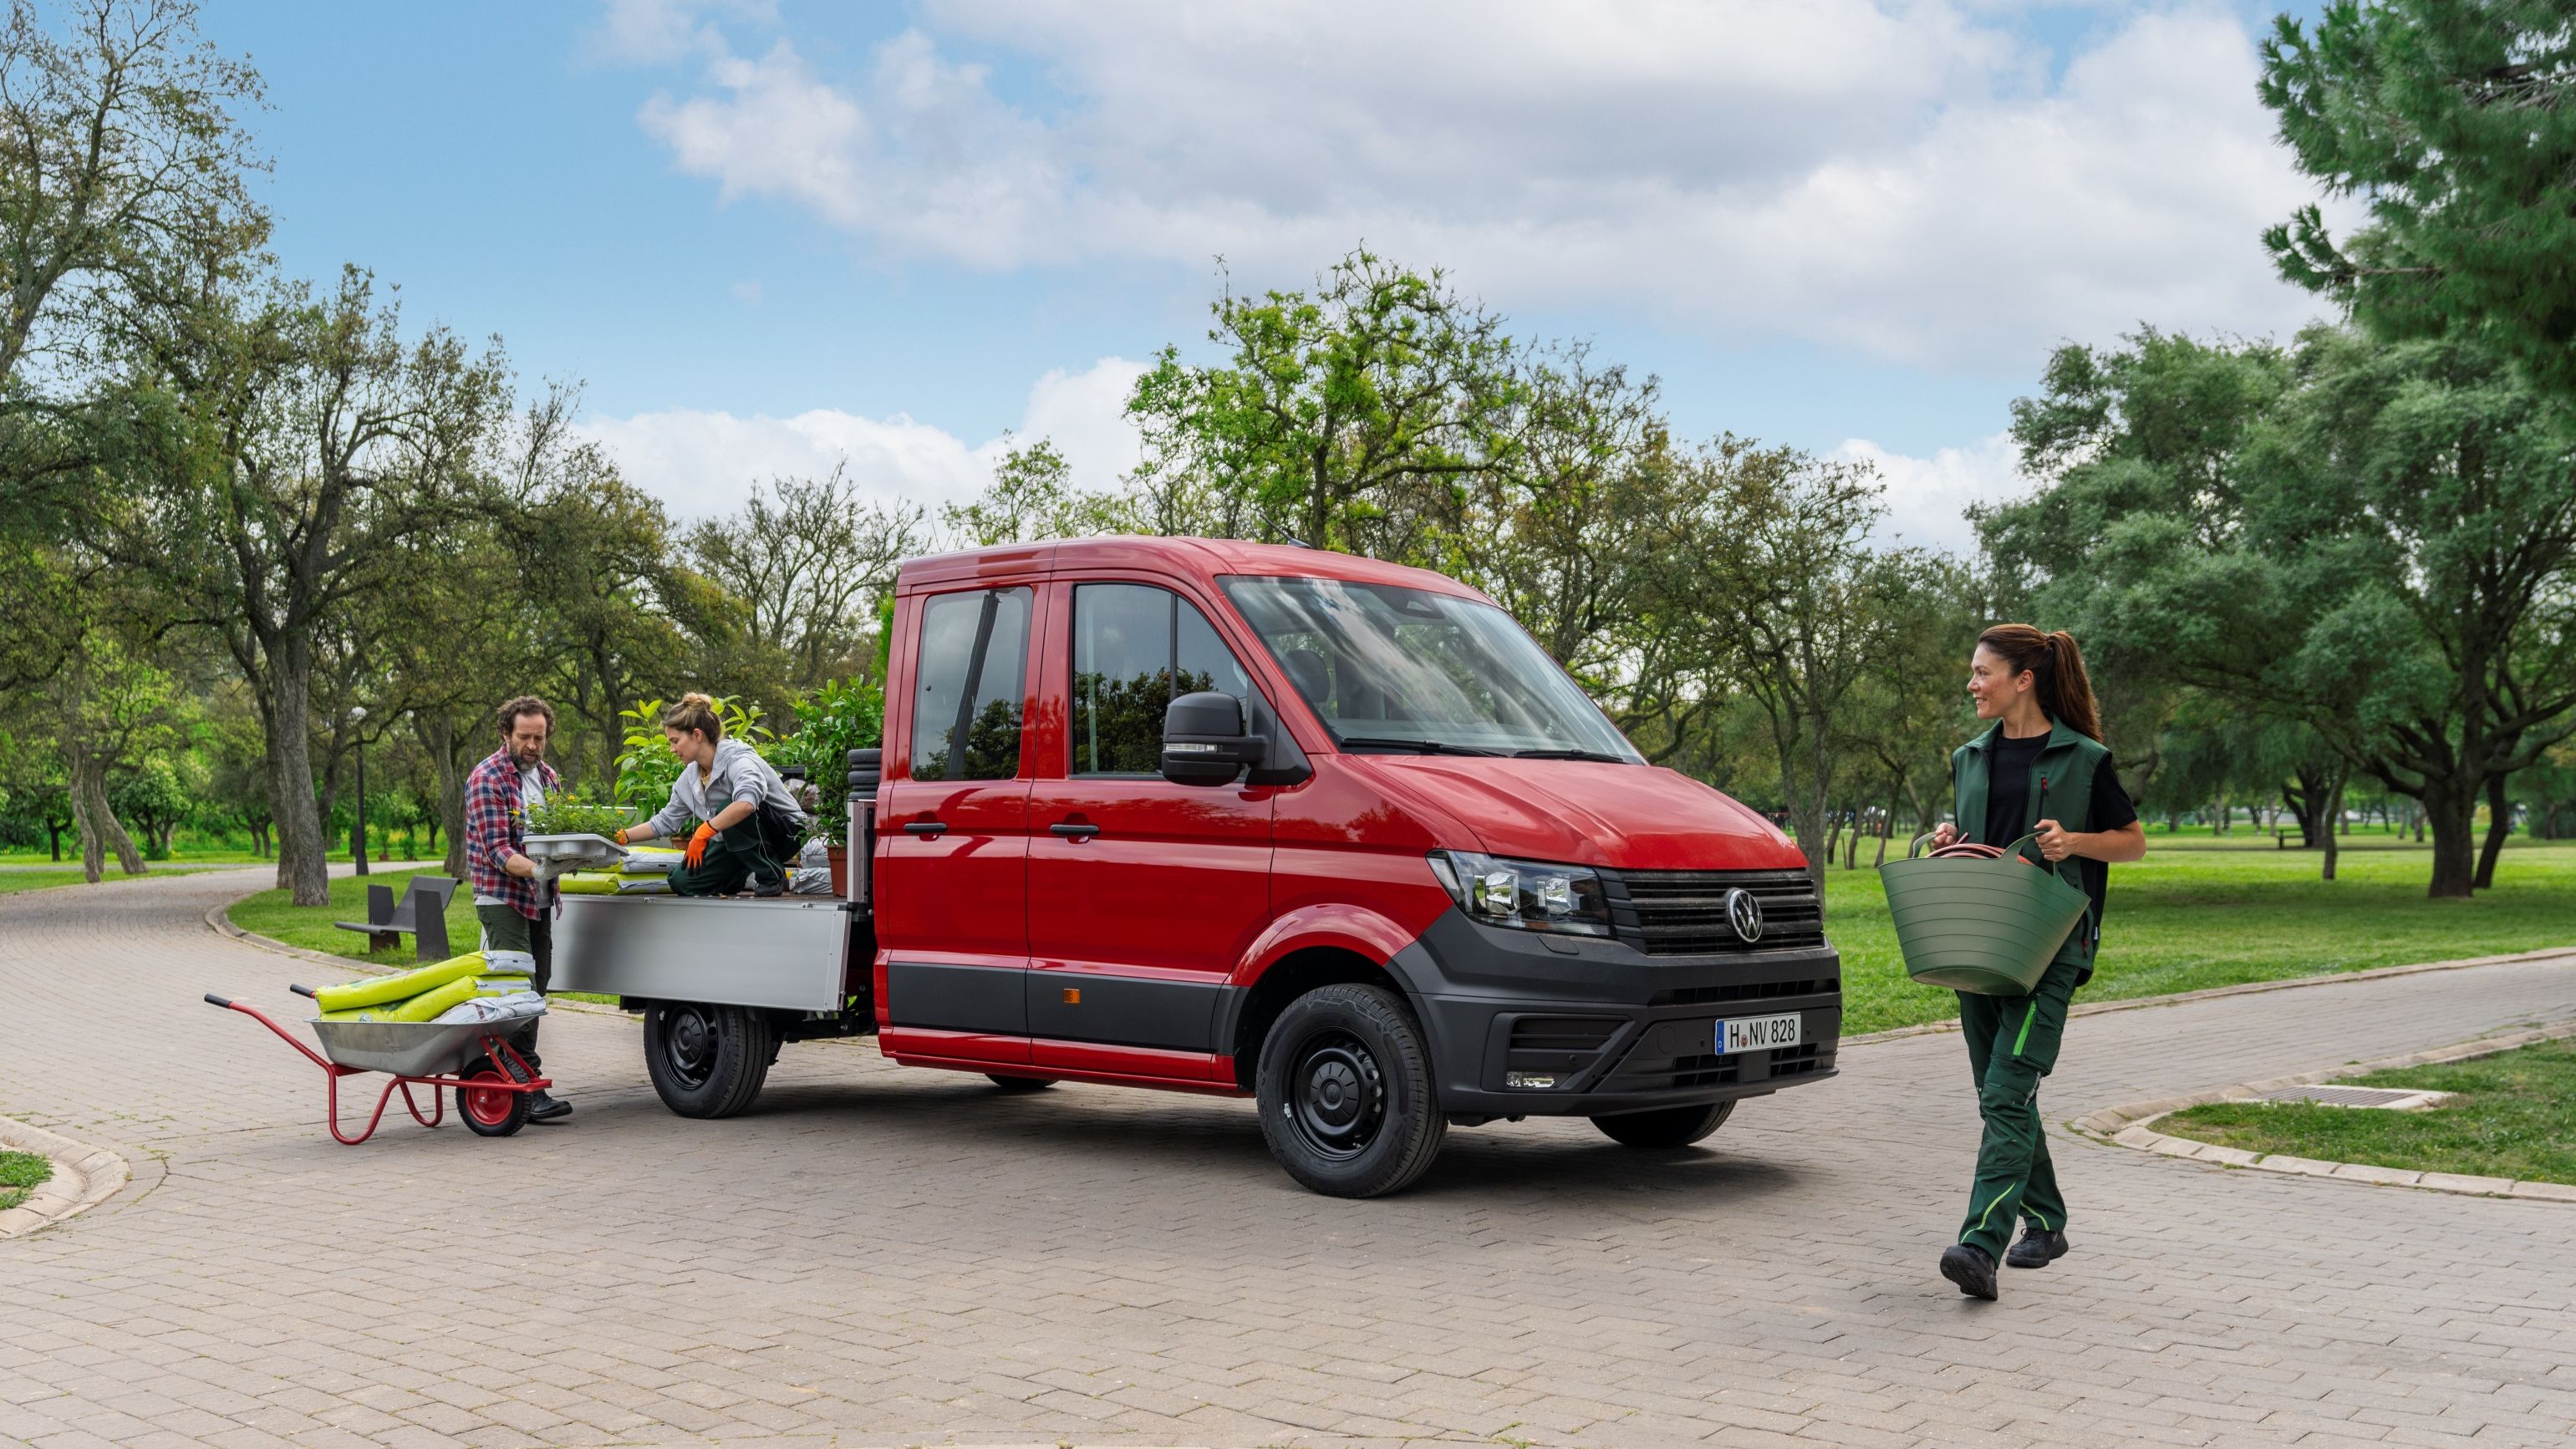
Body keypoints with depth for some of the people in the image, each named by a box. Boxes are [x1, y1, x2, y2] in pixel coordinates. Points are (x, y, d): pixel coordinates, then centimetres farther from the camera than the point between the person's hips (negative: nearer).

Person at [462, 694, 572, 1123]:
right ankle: (526, 1092, -15)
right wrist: (535, 868, -34)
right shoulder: (487, 778, -10)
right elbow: (496, 850, -18)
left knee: (534, 991, 9)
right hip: (502, 899, -8)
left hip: (540, 901, 8)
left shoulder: (548, 776, 14)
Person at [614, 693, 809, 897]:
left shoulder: (737, 758, -25)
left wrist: (704, 832, -41)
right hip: (737, 840, 7)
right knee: (682, 882, -7)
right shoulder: (689, 778, 0)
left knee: (728, 808, -34)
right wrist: (622, 838, 4)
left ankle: (772, 877, -19)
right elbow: (666, 821, 12)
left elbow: (747, 802, -46)